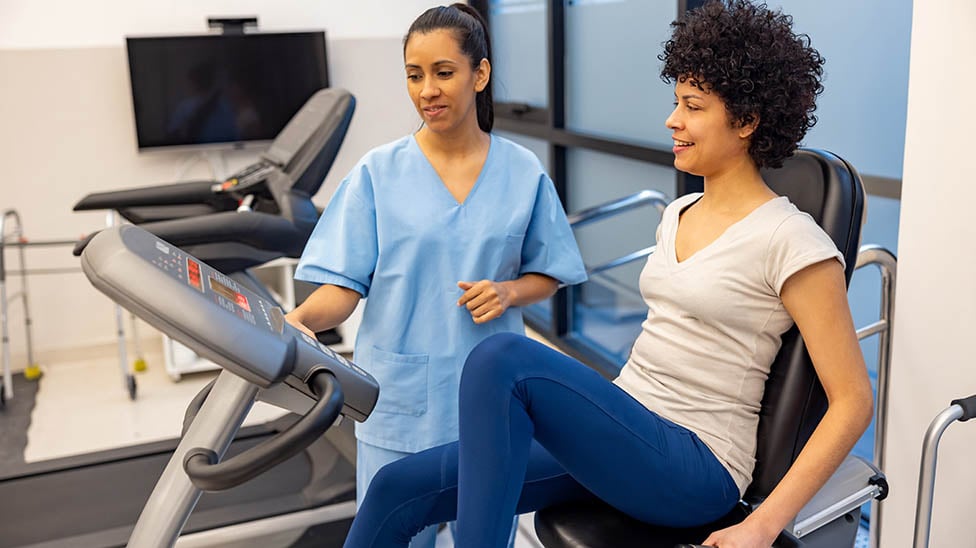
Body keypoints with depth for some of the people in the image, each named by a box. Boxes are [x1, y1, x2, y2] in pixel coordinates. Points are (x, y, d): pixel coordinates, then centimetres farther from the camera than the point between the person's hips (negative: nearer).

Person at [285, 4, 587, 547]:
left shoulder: (523, 172, 0)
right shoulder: (379, 171, -3)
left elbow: (546, 275, 9)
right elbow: (344, 285, -7)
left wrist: (508, 292, -12)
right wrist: (301, 319, -27)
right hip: (401, 397, -1)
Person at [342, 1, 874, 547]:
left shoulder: (790, 242, -11)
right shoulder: (678, 215, 13)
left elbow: (853, 400, -11)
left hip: (693, 469, -7)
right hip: (621, 438, 8)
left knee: (502, 357, -30)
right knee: (399, 489, -3)